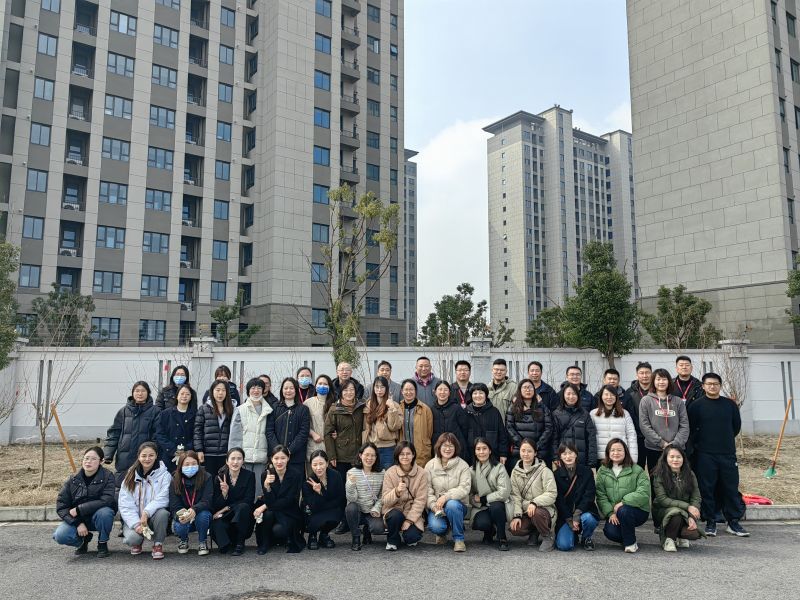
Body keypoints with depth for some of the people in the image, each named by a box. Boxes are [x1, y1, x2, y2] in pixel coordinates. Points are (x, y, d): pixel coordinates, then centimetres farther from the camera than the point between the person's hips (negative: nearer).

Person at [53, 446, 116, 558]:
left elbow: (106, 501, -23)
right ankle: (83, 539, 10)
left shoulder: (107, 476, -11)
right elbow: (61, 506, -5)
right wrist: (78, 523, -18)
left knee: (104, 512, -35)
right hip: (76, 519, 2)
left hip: (97, 518, -2)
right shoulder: (73, 480, -3)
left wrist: (79, 509, -24)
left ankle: (102, 544, -6)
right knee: (60, 536, -25)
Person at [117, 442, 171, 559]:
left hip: (153, 517, -1)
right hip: (134, 518, 1)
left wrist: (146, 512, -31)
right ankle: (137, 542, 12)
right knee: (132, 538, -29)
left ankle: (158, 544, -6)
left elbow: (162, 499, -15)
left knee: (162, 513, -34)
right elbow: (125, 504, -5)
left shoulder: (164, 474, -4)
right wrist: (136, 524, -18)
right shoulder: (131, 475, 2)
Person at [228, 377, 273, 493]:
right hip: (244, 456, -2)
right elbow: (234, 434, 2)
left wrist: (269, 454, 8)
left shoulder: (267, 411, 10)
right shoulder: (240, 410, 4)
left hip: (261, 457, 2)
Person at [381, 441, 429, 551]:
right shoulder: (390, 473, -7)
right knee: (395, 515, -33)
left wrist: (409, 520, -18)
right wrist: (396, 491, -32)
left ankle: (410, 537, 15)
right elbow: (385, 500, -11)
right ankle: (392, 540, -2)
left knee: (412, 537, -24)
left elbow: (420, 500, -9)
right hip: (394, 510, 0)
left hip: (412, 512, 0)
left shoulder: (422, 473, -7)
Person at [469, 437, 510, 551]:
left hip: (497, 505, -2)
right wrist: (476, 501, -18)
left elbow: (504, 492, -16)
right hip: (480, 508, 2)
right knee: (482, 523, -31)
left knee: (496, 506, -37)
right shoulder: (472, 471, 3)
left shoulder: (499, 468, -6)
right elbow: (469, 495, 2)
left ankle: (502, 539, -11)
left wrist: (483, 499, -11)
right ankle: (489, 532, 11)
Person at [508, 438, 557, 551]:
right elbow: (515, 496, 1)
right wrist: (517, 515, -13)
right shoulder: (515, 472, 5)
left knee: (537, 513, -37)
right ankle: (534, 532, 11)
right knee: (515, 529, -23)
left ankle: (547, 537, -6)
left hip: (544, 509, -3)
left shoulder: (544, 470, -8)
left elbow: (552, 494, -15)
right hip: (525, 511, 4)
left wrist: (534, 503, -28)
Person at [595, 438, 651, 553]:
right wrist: (610, 513, -16)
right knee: (610, 532, -24)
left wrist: (623, 503, -25)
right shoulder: (602, 471, 4)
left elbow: (643, 492, -19)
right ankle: (627, 537, 12)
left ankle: (631, 543, -8)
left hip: (638, 511, -2)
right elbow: (600, 495, -3)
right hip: (613, 513, 2)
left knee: (623, 511, -34)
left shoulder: (637, 470, -5)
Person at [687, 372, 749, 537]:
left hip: (728, 454, 3)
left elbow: (737, 425, 17)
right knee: (707, 489, 0)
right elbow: (691, 428, -1)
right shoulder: (696, 405, -1)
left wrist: (726, 440, 14)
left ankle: (733, 522, 16)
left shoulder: (730, 404, 8)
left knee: (731, 488, 5)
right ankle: (710, 522, 10)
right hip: (705, 455, -3)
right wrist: (699, 444, -1)